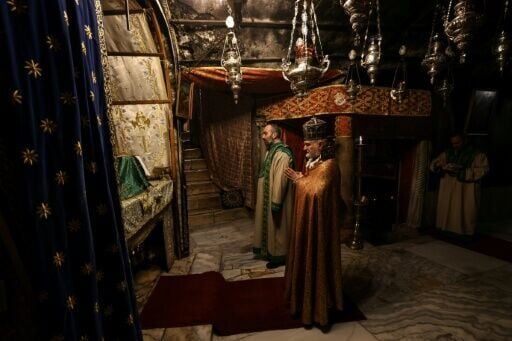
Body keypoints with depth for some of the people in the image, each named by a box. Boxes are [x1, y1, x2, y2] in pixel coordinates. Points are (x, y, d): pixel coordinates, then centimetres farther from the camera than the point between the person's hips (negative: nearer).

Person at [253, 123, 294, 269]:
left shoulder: (282, 154, -22)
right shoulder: (271, 151, 11)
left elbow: (280, 180, -25)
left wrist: (276, 203, -23)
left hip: (276, 200, -10)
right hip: (268, 197, 10)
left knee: (277, 226, 4)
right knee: (270, 225, 19)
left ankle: (279, 255, 21)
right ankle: (271, 251, 34)